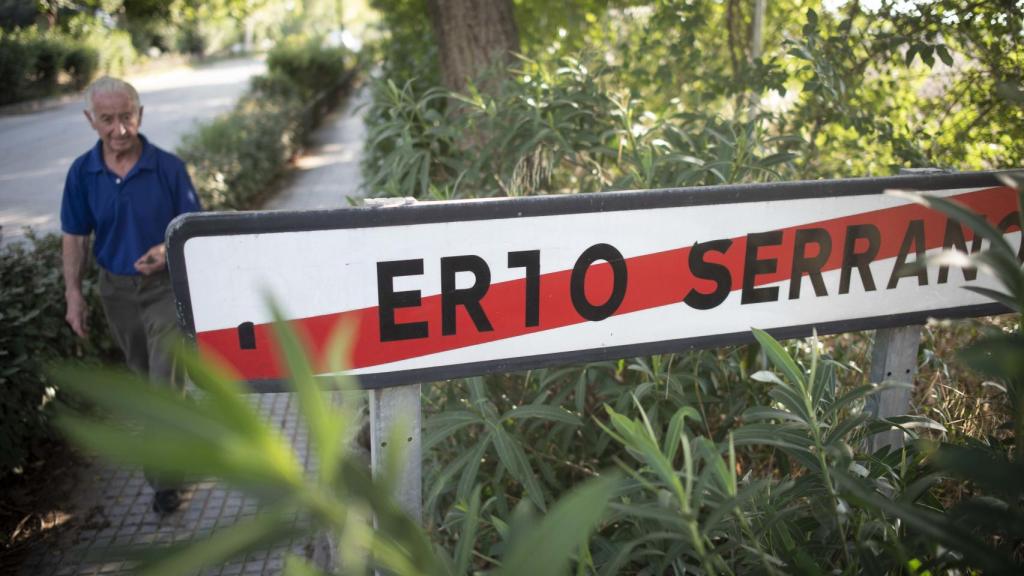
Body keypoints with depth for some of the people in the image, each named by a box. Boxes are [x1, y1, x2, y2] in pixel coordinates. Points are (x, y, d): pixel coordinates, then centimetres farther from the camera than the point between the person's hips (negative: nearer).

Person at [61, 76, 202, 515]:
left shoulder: (168, 167, -14)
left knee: (165, 379, -6)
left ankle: (163, 476, 5)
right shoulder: (82, 173, -6)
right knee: (143, 373, 21)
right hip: (116, 289, 4)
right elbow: (75, 237, 2)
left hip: (166, 286, -4)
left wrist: (167, 251, -29)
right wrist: (73, 294, -3)